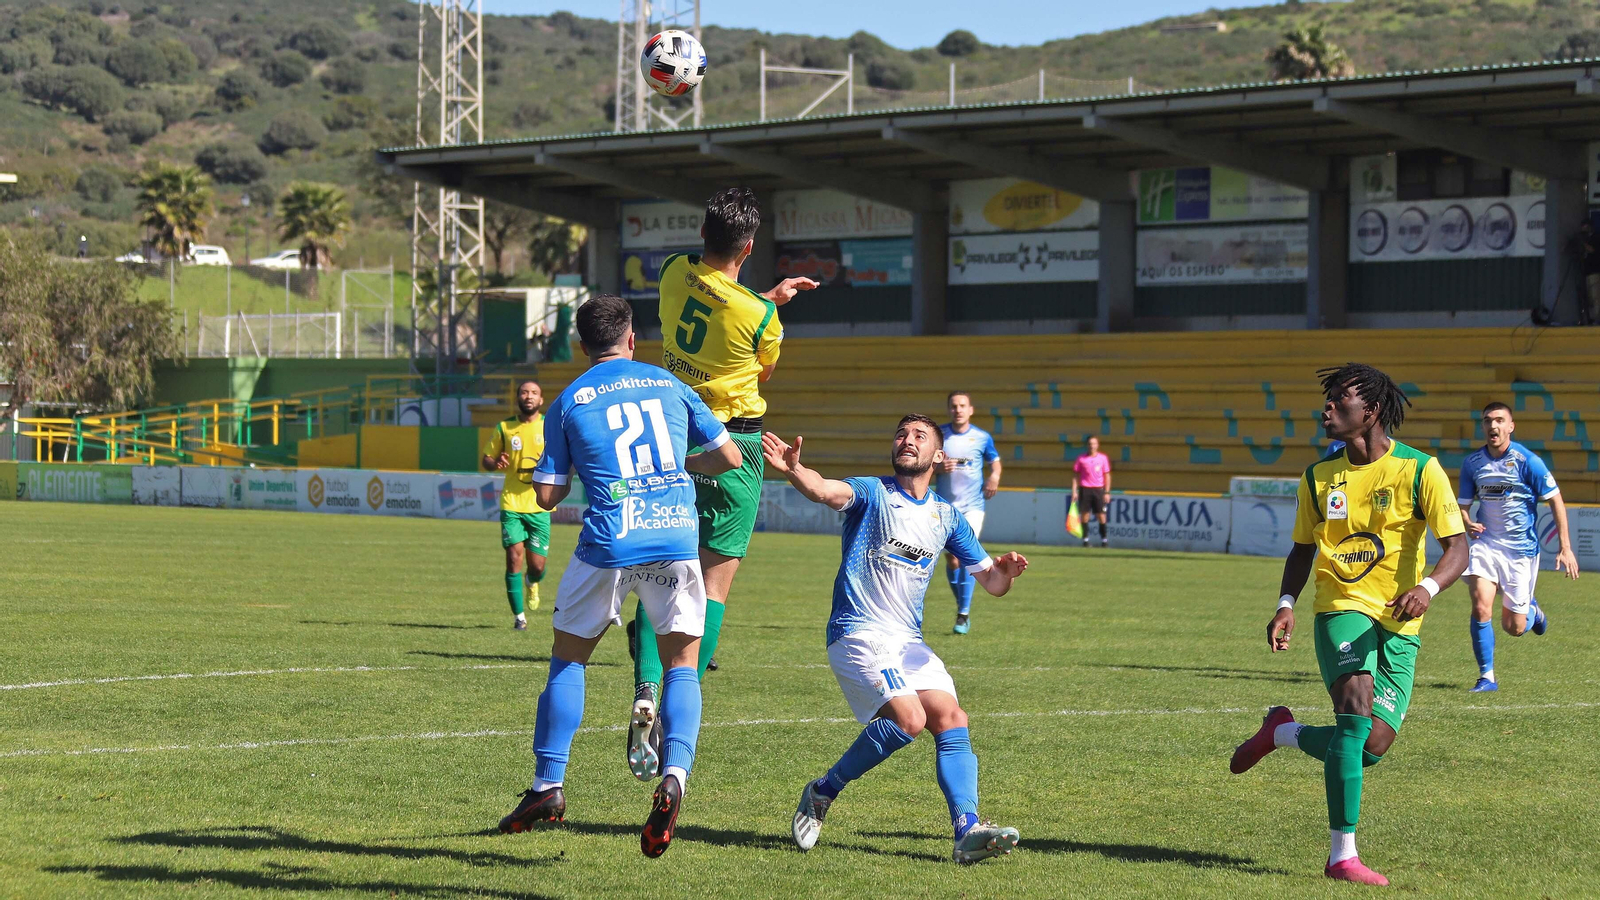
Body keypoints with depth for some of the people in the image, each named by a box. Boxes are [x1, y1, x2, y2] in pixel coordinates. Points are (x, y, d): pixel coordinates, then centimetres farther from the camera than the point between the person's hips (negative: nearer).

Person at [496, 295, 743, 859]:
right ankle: (674, 775, -12)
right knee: (682, 661, 11)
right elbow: (729, 457, 13)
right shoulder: (668, 385, 13)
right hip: (676, 538, 1)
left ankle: (548, 786, 11)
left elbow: (547, 495, 5)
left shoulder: (568, 403, 8)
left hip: (608, 545, -1)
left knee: (568, 658, 15)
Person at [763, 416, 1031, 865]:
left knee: (952, 720, -11)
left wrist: (1005, 571, -10)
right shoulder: (872, 493, -2)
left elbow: (991, 582, 16)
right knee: (909, 718, -22)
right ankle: (823, 793, -5)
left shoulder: (948, 516, 14)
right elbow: (825, 490, -25)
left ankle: (967, 831, -16)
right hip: (858, 633, -6)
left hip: (909, 642, 6)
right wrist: (793, 469, -48)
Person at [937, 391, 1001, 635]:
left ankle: (964, 614, -13)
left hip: (973, 506, -2)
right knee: (951, 560, 5)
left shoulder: (982, 438, 0)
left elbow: (995, 461, 15)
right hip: (946, 506, 2)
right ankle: (962, 604, 26)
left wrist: (995, 476, -7)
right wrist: (938, 467, -16)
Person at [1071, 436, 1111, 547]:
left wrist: (1107, 492, 1)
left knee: (1101, 515, -3)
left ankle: (1104, 539, 5)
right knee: (1085, 515, -1)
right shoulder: (1081, 459, 4)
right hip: (1085, 489, 0)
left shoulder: (1103, 458, 4)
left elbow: (1107, 476, 7)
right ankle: (1085, 539, 5)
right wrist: (1074, 491, 1)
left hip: (1098, 489, 0)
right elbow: (1075, 475, 7)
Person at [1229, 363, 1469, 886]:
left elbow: (1457, 547, -9)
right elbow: (1303, 548, 19)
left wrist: (1427, 589, -29)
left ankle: (1282, 733, 24)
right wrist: (1286, 604, 2)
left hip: (1399, 624, 0)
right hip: (1341, 609, 0)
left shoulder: (1419, 470, -4)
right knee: (1358, 711, -26)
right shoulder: (1319, 478, 7)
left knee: (1371, 748, -7)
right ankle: (1342, 855, -22)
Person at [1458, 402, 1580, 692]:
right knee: (1480, 607, -19)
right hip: (1486, 544, 2)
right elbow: (1464, 504, 10)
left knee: (1514, 628, 2)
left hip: (1521, 549, -2)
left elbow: (1555, 500, -5)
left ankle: (1532, 610, 39)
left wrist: (1565, 548, -9)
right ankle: (1487, 677, -5)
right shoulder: (1472, 463, 0)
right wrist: (1468, 524, -15)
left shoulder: (1527, 461, -11)